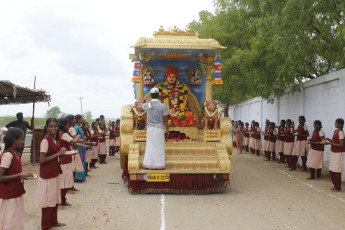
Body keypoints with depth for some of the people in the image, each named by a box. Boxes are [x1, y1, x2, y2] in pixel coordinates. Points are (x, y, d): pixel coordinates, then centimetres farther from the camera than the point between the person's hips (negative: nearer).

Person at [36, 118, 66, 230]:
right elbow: (42, 160, -24)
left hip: (55, 173, 9)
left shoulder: (54, 139, 8)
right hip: (47, 175, -9)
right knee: (48, 200, 2)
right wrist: (58, 154, -23)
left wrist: (62, 153, 5)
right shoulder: (45, 141, -18)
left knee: (55, 199, 17)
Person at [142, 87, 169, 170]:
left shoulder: (147, 105, -2)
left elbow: (142, 106, 25)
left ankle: (148, 164, 8)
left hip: (150, 128, 2)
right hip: (159, 129, -2)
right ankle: (159, 165, 4)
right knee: (159, 147, 4)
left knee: (150, 147, 8)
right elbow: (165, 119, -4)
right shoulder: (162, 106, -8)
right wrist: (167, 130, 7)